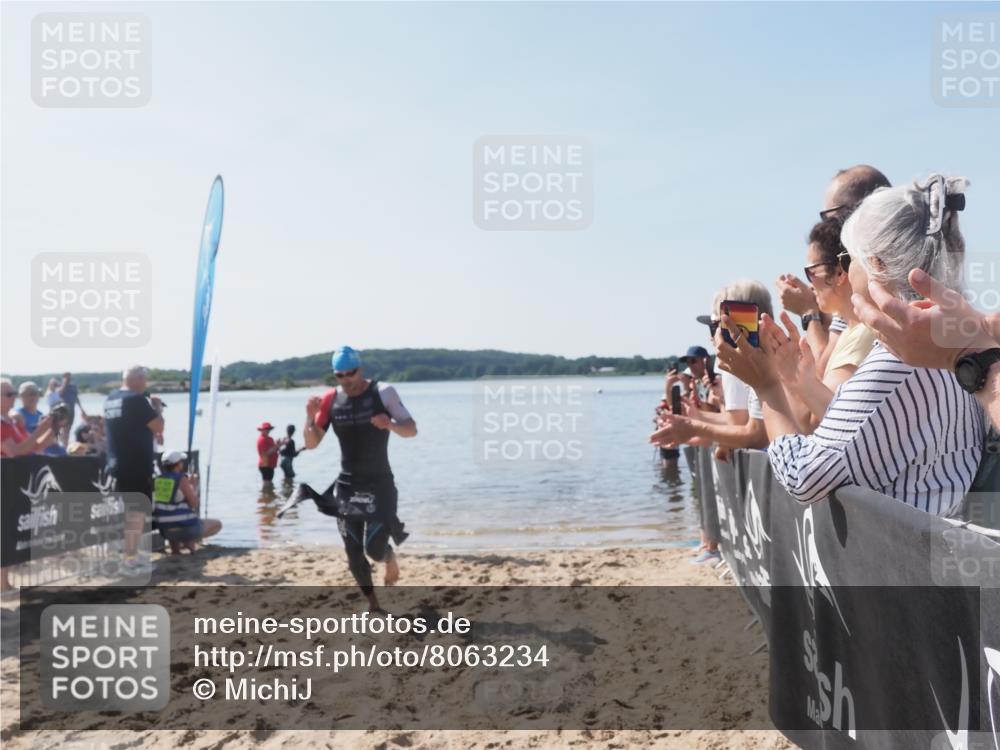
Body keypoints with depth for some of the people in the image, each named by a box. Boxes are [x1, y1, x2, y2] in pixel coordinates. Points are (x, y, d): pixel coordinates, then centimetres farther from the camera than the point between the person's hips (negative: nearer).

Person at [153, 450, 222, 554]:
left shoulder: (158, 479, 5)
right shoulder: (182, 479, -13)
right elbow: (195, 504, -9)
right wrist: (194, 486, 6)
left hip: (164, 530, 6)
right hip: (185, 528, -6)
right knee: (217, 525, 16)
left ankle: (175, 547, 17)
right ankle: (190, 541, -4)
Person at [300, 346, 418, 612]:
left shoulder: (382, 392, -8)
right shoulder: (330, 400, 1)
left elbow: (411, 430, -8)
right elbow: (311, 443, 2)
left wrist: (390, 424, -29)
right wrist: (310, 416, -16)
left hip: (379, 485, -3)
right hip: (346, 487, 3)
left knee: (374, 548, -12)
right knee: (354, 556, 7)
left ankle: (390, 556, 25)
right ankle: (373, 605, 27)